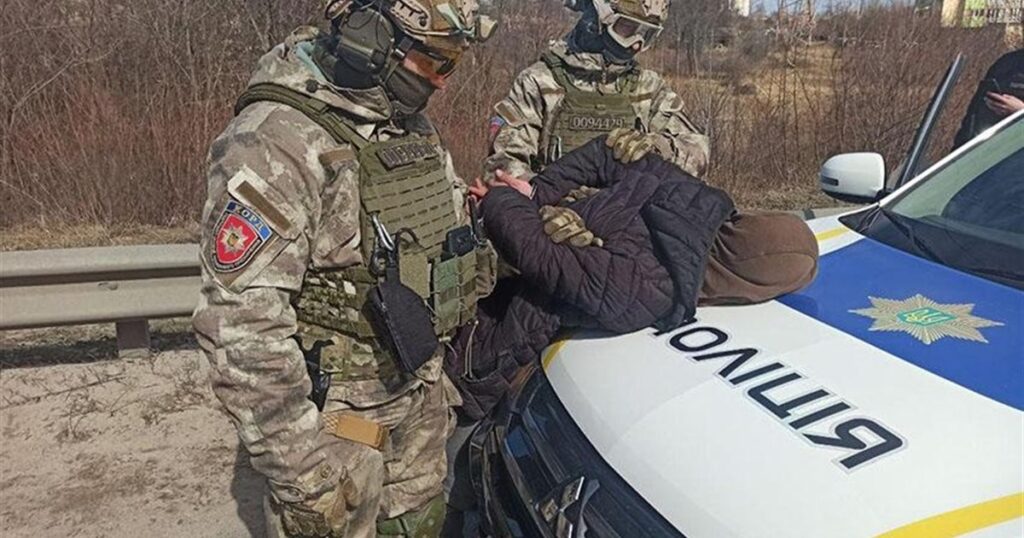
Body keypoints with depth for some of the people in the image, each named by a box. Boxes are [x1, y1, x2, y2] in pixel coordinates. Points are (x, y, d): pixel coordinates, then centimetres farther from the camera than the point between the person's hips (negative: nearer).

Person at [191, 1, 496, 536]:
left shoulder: (411, 126, 3)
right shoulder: (275, 142, -23)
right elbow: (240, 324, -26)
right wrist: (300, 468, -22)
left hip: (419, 397, 8)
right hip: (334, 413, -7)